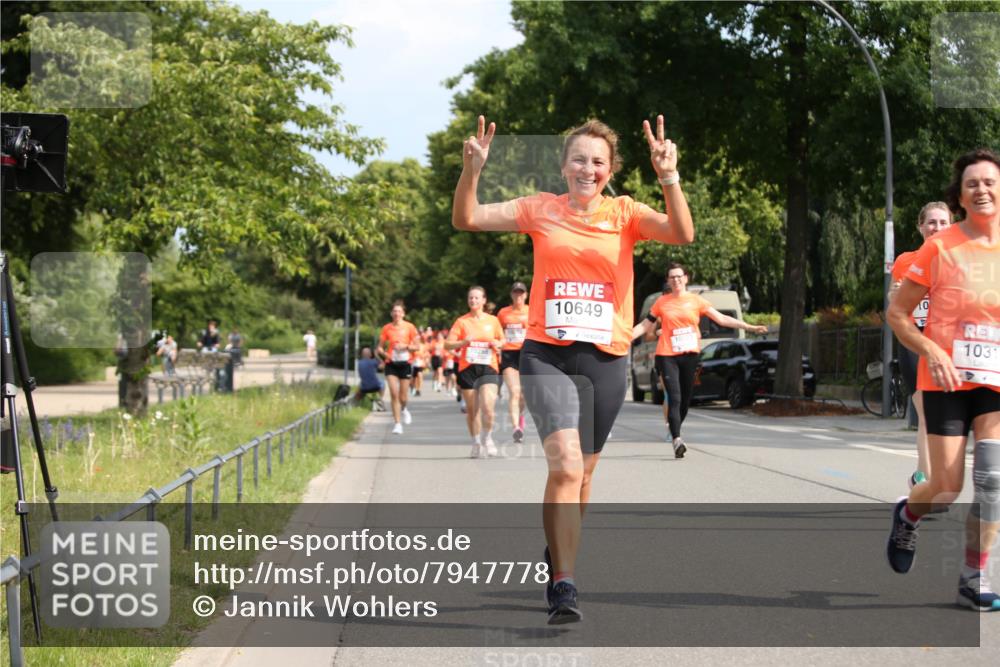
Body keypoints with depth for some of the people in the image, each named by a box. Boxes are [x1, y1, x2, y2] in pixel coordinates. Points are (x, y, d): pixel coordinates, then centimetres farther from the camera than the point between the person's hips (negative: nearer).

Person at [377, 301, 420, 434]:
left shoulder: (409, 327, -2)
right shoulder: (387, 328, 2)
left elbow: (417, 347, 0)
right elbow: (380, 347, 8)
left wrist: (406, 346, -16)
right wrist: (384, 354, -12)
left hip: (405, 363, 0)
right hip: (391, 364, 0)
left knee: (403, 397, 4)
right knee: (394, 394, -10)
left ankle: (403, 409, 40)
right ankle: (397, 423, -3)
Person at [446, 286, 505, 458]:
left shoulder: (493, 320, 9)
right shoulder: (462, 321, 5)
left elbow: (502, 341, 20)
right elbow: (448, 344, 1)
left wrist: (497, 344, -3)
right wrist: (463, 342, -17)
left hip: (488, 368, 0)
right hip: (467, 369, 0)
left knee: (487, 406, -17)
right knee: (471, 409, 3)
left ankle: (487, 438, 6)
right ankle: (476, 443, 19)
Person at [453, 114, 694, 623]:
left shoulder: (623, 213, 5)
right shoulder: (540, 210, 5)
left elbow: (681, 234, -12)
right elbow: (466, 220, 1)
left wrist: (669, 178, -27)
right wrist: (471, 173, -16)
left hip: (606, 360, 2)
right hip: (547, 355, -2)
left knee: (581, 473, 14)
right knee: (565, 465, -19)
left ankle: (558, 555, 37)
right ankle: (563, 586, -18)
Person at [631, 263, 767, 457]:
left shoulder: (696, 301, 5)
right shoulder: (661, 302, 6)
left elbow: (722, 319, 3)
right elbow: (645, 326, 13)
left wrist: (750, 327, -3)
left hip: (690, 355, 2)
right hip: (667, 355, -2)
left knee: (685, 399, 6)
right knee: (674, 398, -13)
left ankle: (675, 433, 26)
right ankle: (676, 439, -20)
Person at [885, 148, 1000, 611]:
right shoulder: (940, 248, -4)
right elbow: (896, 312, -1)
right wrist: (932, 352, -15)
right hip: (946, 381, -2)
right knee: (947, 488, -3)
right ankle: (907, 515, 32)